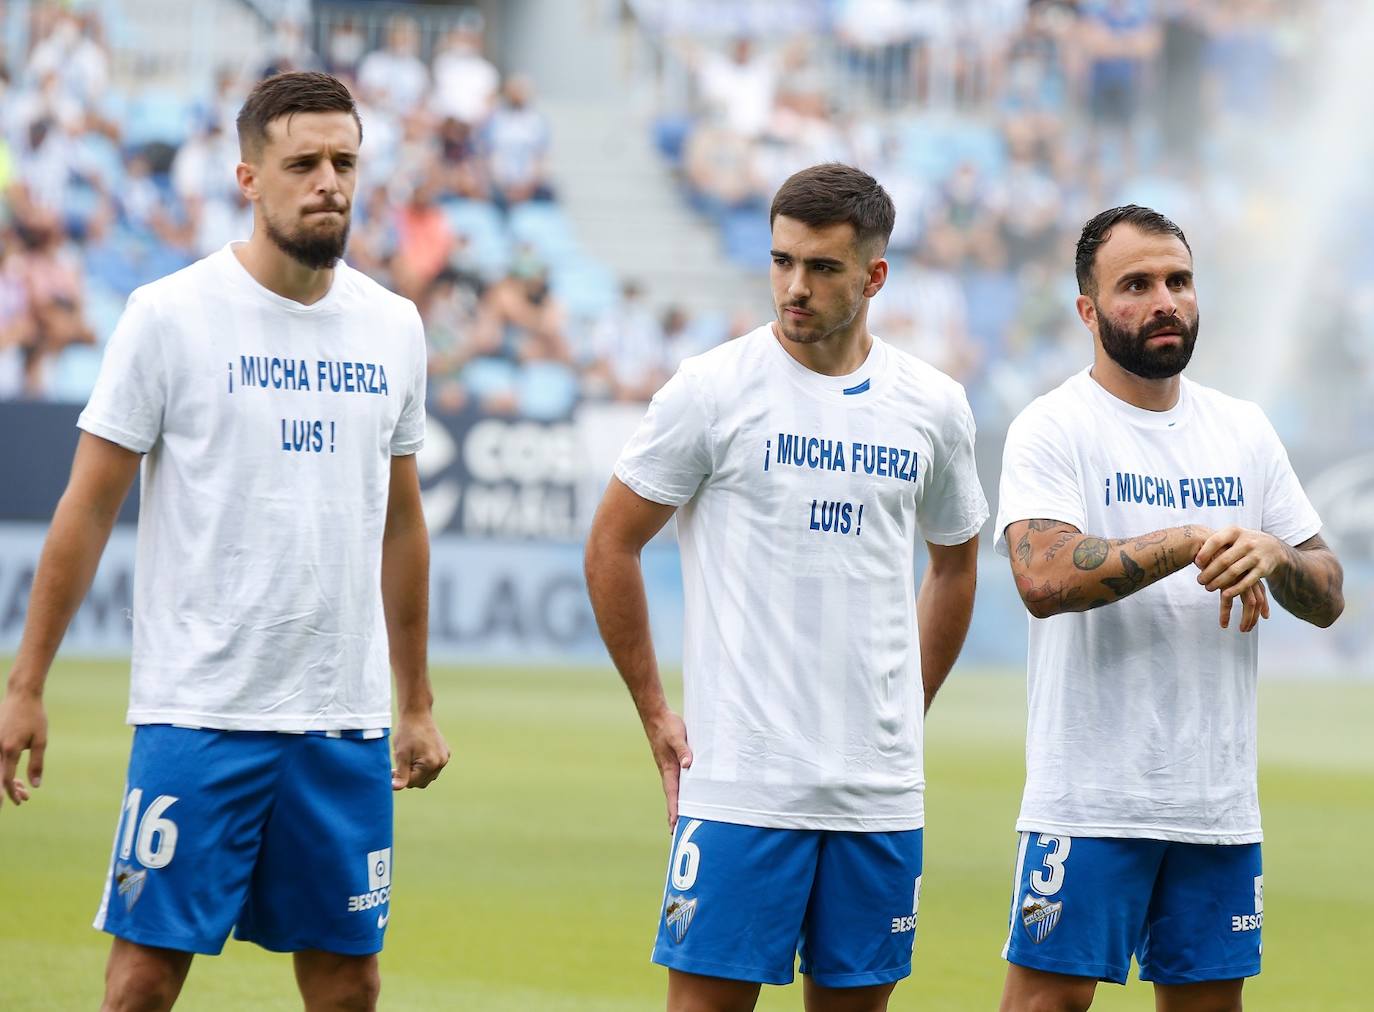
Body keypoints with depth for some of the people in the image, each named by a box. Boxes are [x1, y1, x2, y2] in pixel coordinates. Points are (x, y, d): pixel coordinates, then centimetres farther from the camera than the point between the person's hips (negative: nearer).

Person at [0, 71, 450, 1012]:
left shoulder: (394, 326, 8)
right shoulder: (170, 316, -5)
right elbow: (89, 509, -2)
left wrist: (417, 703, 17)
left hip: (346, 721, 4)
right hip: (196, 713, -4)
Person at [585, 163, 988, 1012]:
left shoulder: (934, 406, 7)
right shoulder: (713, 389, -5)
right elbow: (611, 545, 2)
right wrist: (655, 713, 1)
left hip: (881, 787, 4)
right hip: (739, 778, -4)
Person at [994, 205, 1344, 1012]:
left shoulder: (1245, 431, 13)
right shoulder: (1053, 429, -4)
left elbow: (1327, 597, 12)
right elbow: (1044, 577, -21)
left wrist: (1274, 553, -10)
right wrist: (1188, 542, -22)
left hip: (1219, 796, 5)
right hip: (1089, 796, -5)